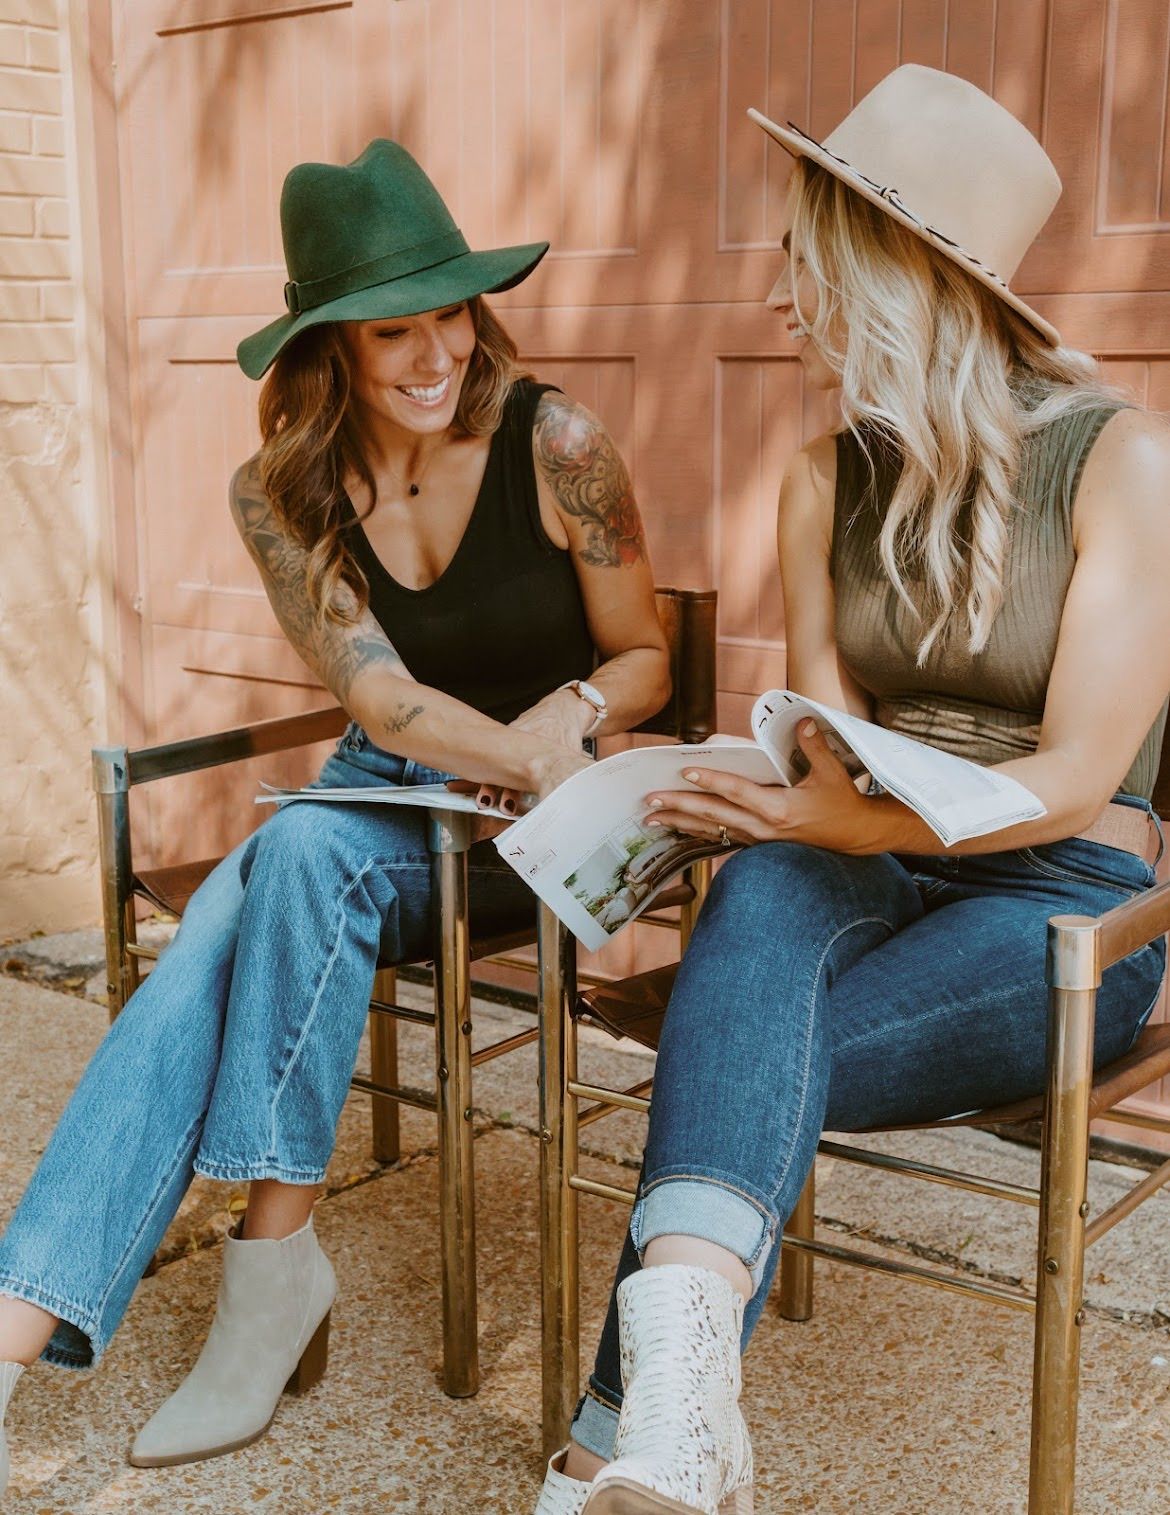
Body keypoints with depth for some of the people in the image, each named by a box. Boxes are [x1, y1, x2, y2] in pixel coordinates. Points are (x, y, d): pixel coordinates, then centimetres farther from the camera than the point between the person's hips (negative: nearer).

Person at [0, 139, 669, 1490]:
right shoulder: (280, 493, -3)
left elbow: (644, 660, 0)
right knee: (201, 961, -27)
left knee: (306, 850, -34)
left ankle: (274, 1250, -27)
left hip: (533, 824, -3)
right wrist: (523, 758, -30)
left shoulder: (552, 444, -10)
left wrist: (574, 715, -22)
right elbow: (374, 692, -13)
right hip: (384, 798, 3)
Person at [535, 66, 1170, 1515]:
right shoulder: (828, 477, 7)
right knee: (761, 892, -35)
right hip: (876, 875, 3)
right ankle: (682, 1387, -51)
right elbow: (827, 735, 1)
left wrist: (848, 823, -25)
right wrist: (822, 815, -23)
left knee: (740, 1063, -30)